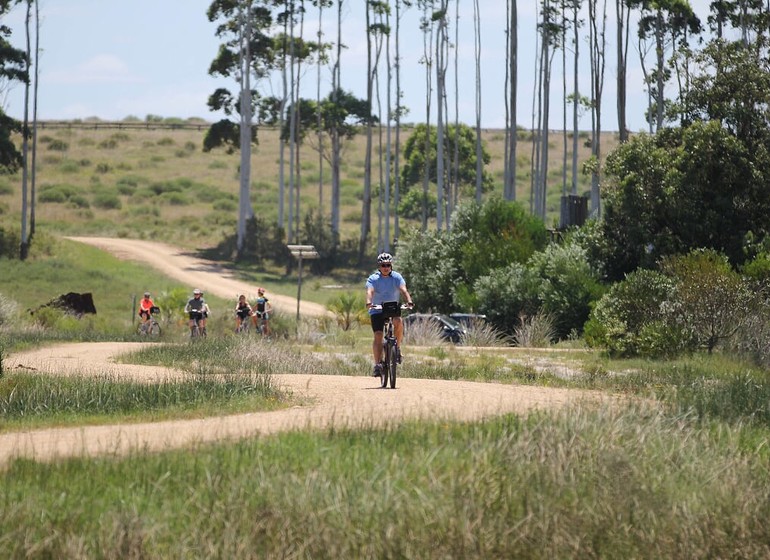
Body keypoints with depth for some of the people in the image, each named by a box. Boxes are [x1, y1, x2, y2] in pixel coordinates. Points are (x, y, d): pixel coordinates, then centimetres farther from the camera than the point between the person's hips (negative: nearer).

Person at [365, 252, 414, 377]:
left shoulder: (397, 277, -6)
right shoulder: (373, 279, -9)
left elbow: (403, 290, -22)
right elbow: (370, 291, -27)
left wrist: (409, 301, -41)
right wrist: (369, 303, -48)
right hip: (377, 310, -1)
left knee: (398, 322, -30)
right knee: (378, 335, -15)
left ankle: (397, 348, -11)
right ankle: (377, 364, -14)